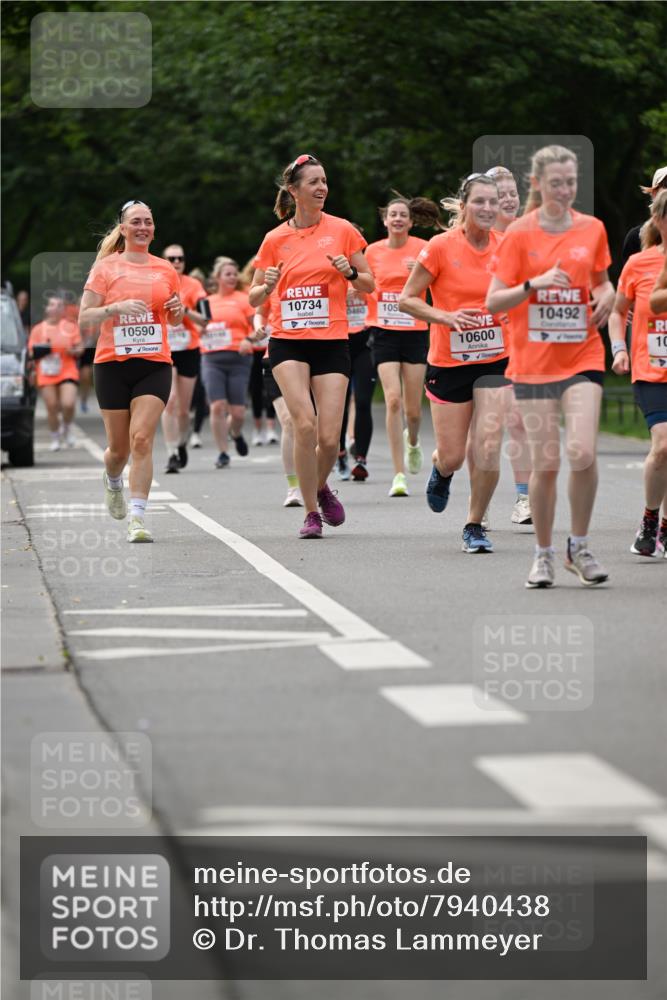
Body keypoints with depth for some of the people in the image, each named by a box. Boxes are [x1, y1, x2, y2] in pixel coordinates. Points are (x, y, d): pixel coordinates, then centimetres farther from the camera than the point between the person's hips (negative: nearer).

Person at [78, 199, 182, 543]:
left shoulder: (165, 270, 10)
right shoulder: (106, 267, 2)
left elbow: (173, 320, 23)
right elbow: (84, 316, -3)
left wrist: (177, 310, -1)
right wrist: (117, 308, -20)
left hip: (155, 364, 1)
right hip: (113, 363, -1)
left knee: (142, 439, -15)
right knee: (119, 446, 7)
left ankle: (137, 516, -17)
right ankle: (113, 481, 42)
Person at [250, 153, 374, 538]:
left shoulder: (342, 230, 3)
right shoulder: (275, 239, 5)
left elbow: (369, 285, 8)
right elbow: (255, 297, 10)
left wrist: (350, 272, -13)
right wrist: (267, 286, -12)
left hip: (332, 342, 0)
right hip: (288, 341, 0)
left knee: (329, 437, -7)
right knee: (305, 424, -18)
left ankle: (321, 487, 27)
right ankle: (311, 512, -4)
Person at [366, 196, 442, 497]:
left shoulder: (423, 249, -2)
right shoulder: (373, 251, 4)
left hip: (415, 332, -1)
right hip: (385, 332, 1)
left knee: (413, 408, 3)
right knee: (393, 399, -14)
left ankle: (412, 441, 41)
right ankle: (399, 475, -10)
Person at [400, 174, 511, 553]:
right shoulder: (441, 247, -11)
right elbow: (407, 299, -5)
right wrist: (445, 316, -20)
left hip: (495, 361, 2)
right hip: (449, 363, -2)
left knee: (488, 450, -12)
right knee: (453, 457, 4)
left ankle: (475, 525, 7)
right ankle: (441, 471, 43)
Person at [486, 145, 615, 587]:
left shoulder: (592, 229, 6)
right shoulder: (519, 234, -3)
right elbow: (493, 301, -5)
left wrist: (606, 297, -1)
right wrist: (535, 283, -20)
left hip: (582, 356, 1)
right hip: (533, 362, -1)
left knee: (582, 452, -15)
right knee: (545, 463, -2)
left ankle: (579, 546, 4)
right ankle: (544, 554, 15)